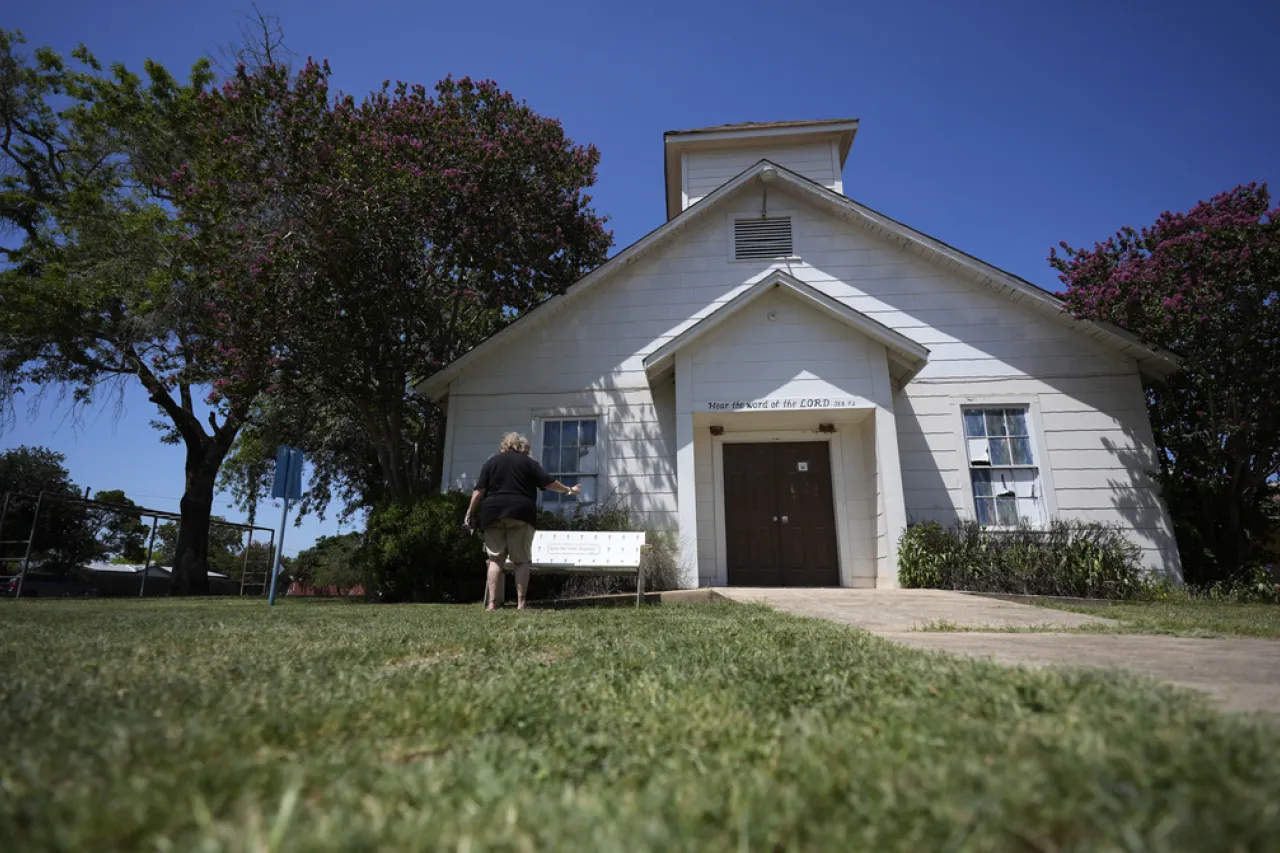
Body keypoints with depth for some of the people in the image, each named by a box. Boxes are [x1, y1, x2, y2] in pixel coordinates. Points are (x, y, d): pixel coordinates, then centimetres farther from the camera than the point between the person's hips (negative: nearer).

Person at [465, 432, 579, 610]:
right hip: (520, 514, -2)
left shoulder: (491, 461, 12)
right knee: (522, 560, 3)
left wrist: (470, 512, 8)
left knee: (495, 559, 5)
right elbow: (548, 483, 4)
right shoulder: (529, 462, 8)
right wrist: (568, 490, 17)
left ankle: (492, 603, -2)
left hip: (493, 514, 2)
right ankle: (520, 603, -4)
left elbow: (479, 490, 5)